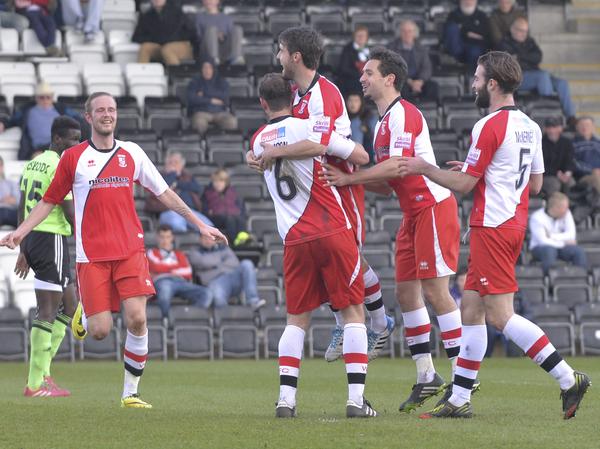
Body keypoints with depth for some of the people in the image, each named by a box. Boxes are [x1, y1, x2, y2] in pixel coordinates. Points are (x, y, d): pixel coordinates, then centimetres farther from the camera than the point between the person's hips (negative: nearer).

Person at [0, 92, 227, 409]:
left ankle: (130, 392, 0)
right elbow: (49, 201, 10)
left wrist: (199, 224, 13)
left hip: (130, 250, 2)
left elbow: (164, 193, 15)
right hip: (91, 254, -1)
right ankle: (84, 312, 29)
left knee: (137, 319, -14)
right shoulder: (73, 157, 3)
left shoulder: (132, 153, 9)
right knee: (100, 330, -8)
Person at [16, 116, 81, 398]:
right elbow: (70, 213, -16)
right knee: (47, 311, -6)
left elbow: (21, 209, 18)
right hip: (52, 238, -9)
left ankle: (42, 371, 11)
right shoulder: (61, 167, -12)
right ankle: (35, 384, -6)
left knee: (70, 305, 16)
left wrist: (23, 251, 21)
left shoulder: (33, 163, 15)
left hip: (32, 238, 9)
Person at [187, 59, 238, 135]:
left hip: (220, 113, 1)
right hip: (202, 112, -1)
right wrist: (211, 100, -6)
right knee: (199, 123, -41)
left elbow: (225, 97, -3)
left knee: (232, 122, -34)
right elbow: (191, 99, -4)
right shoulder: (195, 82, 14)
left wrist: (205, 94, -2)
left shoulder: (222, 82, 18)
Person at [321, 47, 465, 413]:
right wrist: (351, 178, 4)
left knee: (435, 291, -10)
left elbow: (395, 166, -24)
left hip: (433, 207, -10)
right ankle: (427, 376, 11)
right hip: (414, 214, 10)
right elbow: (387, 183, 18)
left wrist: (348, 178, -20)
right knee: (405, 291, 6)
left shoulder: (403, 115, -13)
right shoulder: (384, 122, 17)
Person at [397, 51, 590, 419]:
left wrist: (424, 168, 2)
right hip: (515, 225, 10)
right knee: (471, 309, 12)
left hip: (492, 228, -10)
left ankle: (568, 379, -15)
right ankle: (460, 400, 12)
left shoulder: (489, 126, -15)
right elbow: (536, 184, 18)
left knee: (501, 316, -10)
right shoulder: (530, 127, 12)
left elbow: (464, 184, -12)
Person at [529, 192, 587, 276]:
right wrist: (564, 243, -17)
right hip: (540, 247, -4)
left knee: (579, 251, -23)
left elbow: (571, 235, -8)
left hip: (560, 247, 4)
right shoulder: (537, 217, -17)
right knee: (549, 250, -39)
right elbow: (543, 241, -22)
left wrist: (552, 236, -20)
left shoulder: (566, 214, -3)